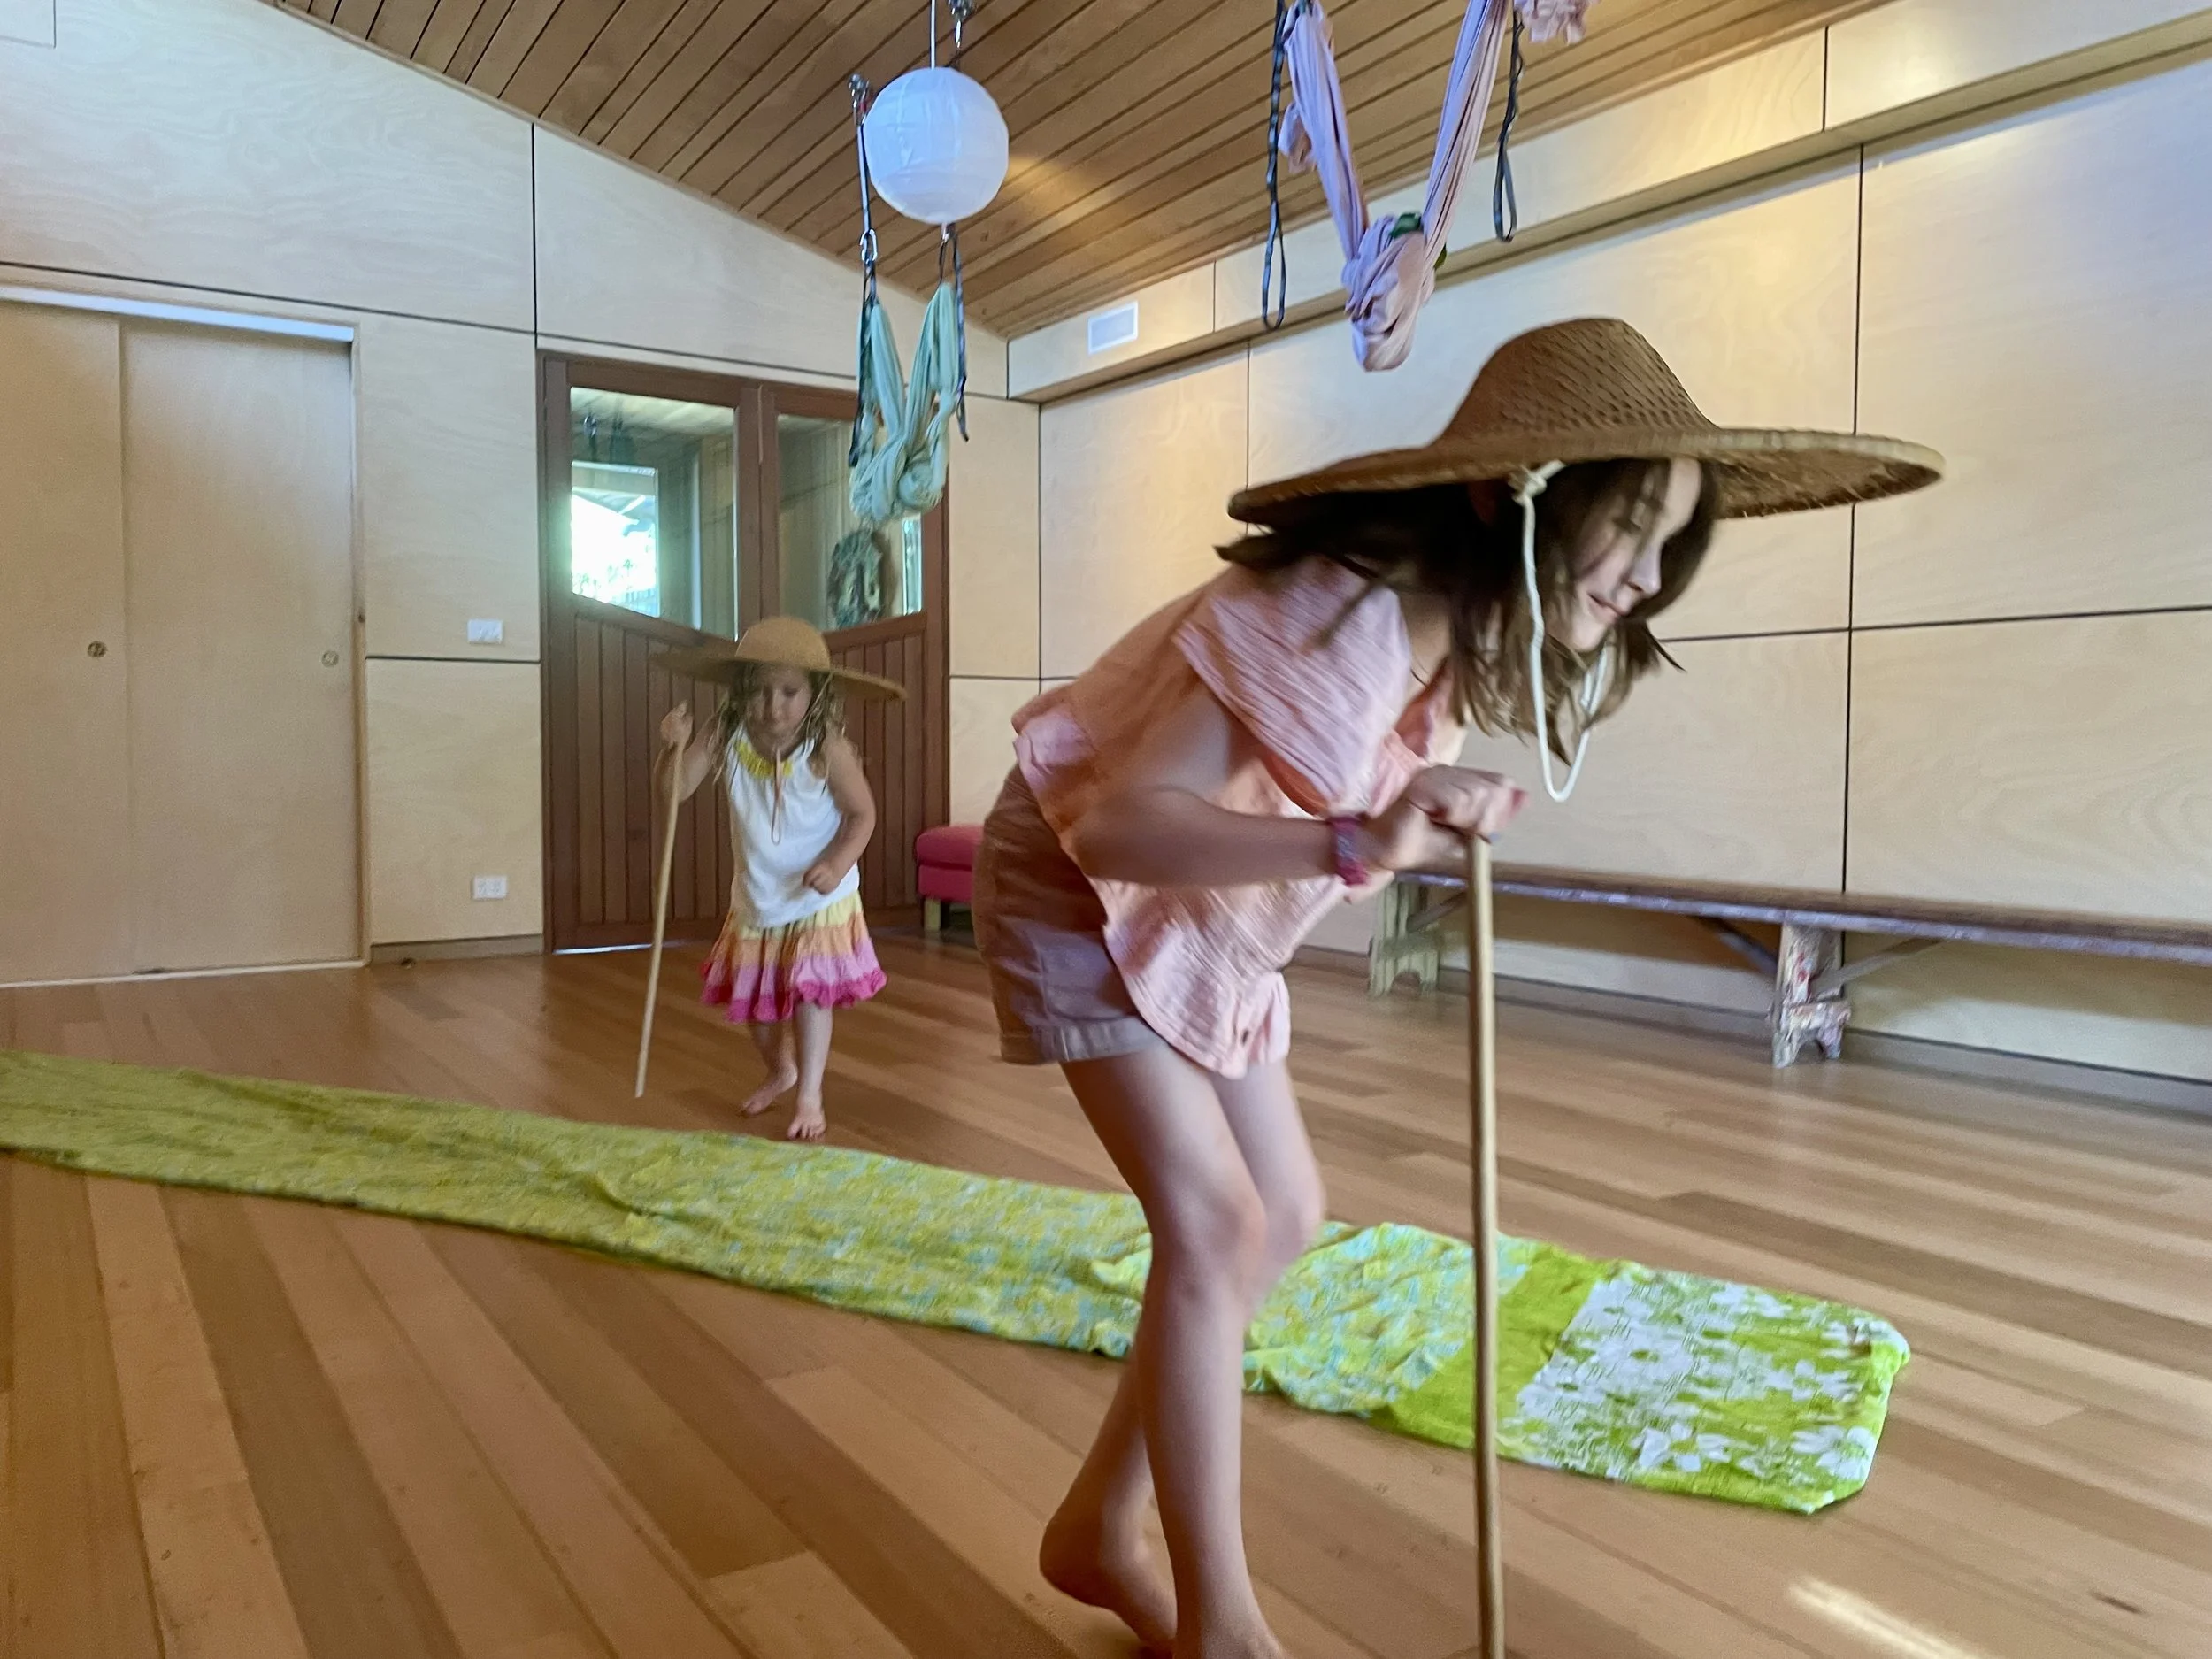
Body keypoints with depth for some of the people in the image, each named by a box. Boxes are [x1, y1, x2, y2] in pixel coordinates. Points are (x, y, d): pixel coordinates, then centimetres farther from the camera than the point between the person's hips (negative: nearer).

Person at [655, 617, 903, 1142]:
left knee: (809, 991, -7)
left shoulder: (826, 748, -24)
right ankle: (780, 1070, 43)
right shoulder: (727, 738, -15)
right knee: (750, 998, 16)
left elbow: (863, 813, -14)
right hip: (756, 898, 4)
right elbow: (671, 792, -16)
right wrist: (675, 748, -35)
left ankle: (809, 1095, 10)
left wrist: (837, 863, -28)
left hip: (819, 899, -4)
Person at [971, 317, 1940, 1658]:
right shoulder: (1344, 617, -33)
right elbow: (1112, 822, -38)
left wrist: (1420, 812, -15)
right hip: (1080, 890, -9)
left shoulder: (1445, 634, -5)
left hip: (1194, 921, 9)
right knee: (1214, 1223, -13)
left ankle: (1099, 1532, 22)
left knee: (1285, 1215, 6)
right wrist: (1354, 843, -48)